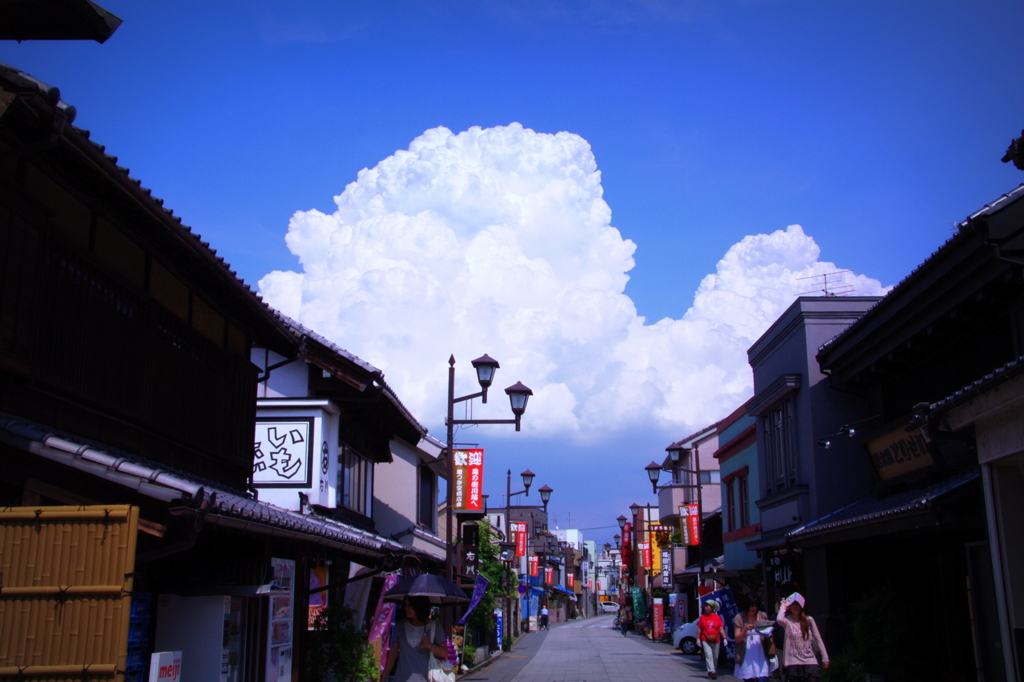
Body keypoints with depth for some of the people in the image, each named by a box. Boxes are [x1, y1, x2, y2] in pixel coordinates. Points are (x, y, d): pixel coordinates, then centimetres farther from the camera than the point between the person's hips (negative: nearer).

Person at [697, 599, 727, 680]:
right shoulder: (702, 617, 0)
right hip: (705, 640, -1)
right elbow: (699, 629, 4)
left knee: (715, 657, 10)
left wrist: (724, 638, -8)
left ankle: (712, 671, 27)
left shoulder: (717, 617, -1)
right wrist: (698, 639, 1)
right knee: (709, 656, -13)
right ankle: (711, 671, -16)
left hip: (716, 640, 1)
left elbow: (721, 629, -1)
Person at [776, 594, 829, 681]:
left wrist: (825, 657, 4)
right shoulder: (787, 621, -4)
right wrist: (783, 606, -10)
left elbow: (818, 639, 7)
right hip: (793, 662, -2)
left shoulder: (809, 620, 3)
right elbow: (779, 619, -28)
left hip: (810, 661, 2)